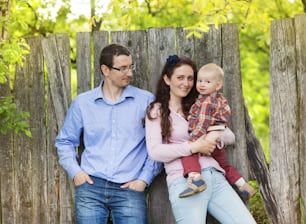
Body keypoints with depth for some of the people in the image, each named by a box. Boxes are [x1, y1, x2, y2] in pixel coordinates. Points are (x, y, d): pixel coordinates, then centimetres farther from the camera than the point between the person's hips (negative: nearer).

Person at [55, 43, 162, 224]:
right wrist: (75, 171, 4)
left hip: (129, 189, -1)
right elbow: (65, 141, 18)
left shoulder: (146, 101, 4)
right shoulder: (82, 102, 9)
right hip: (91, 186, 1)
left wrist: (144, 179, -3)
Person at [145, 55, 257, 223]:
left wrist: (216, 136, -5)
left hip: (216, 177, 5)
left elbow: (230, 136, 18)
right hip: (184, 182, -4)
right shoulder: (156, 111, 8)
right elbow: (154, 152, -6)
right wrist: (193, 147, -12)